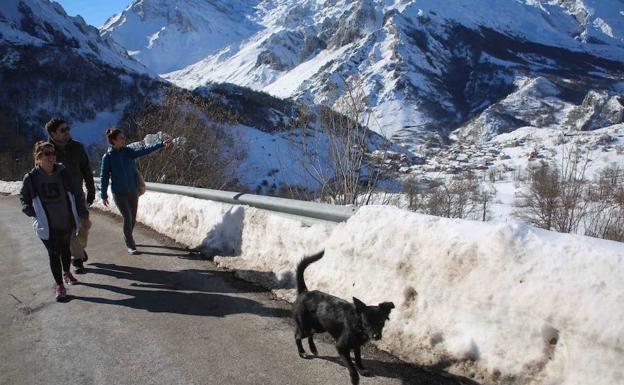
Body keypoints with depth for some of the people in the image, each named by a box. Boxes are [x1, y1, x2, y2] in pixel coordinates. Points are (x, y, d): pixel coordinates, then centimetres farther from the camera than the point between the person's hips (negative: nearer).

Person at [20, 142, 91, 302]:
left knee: (65, 248, 21)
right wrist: (31, 212, -9)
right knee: (54, 254, 2)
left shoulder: (63, 173, -10)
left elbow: (77, 194, -4)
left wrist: (84, 216, -3)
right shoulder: (31, 178, -12)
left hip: (67, 222, 2)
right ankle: (59, 285, 15)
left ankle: (66, 273, 46)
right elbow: (24, 198, 5)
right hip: (47, 226, -2)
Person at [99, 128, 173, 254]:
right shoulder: (108, 157, -8)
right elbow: (104, 176, -3)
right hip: (119, 193, -4)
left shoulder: (128, 152, 1)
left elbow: (145, 151, -9)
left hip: (133, 191, 4)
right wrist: (103, 195, 0)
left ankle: (127, 238, 38)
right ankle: (130, 245, 3)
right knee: (127, 218, -11)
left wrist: (161, 144, -18)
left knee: (133, 218, 12)